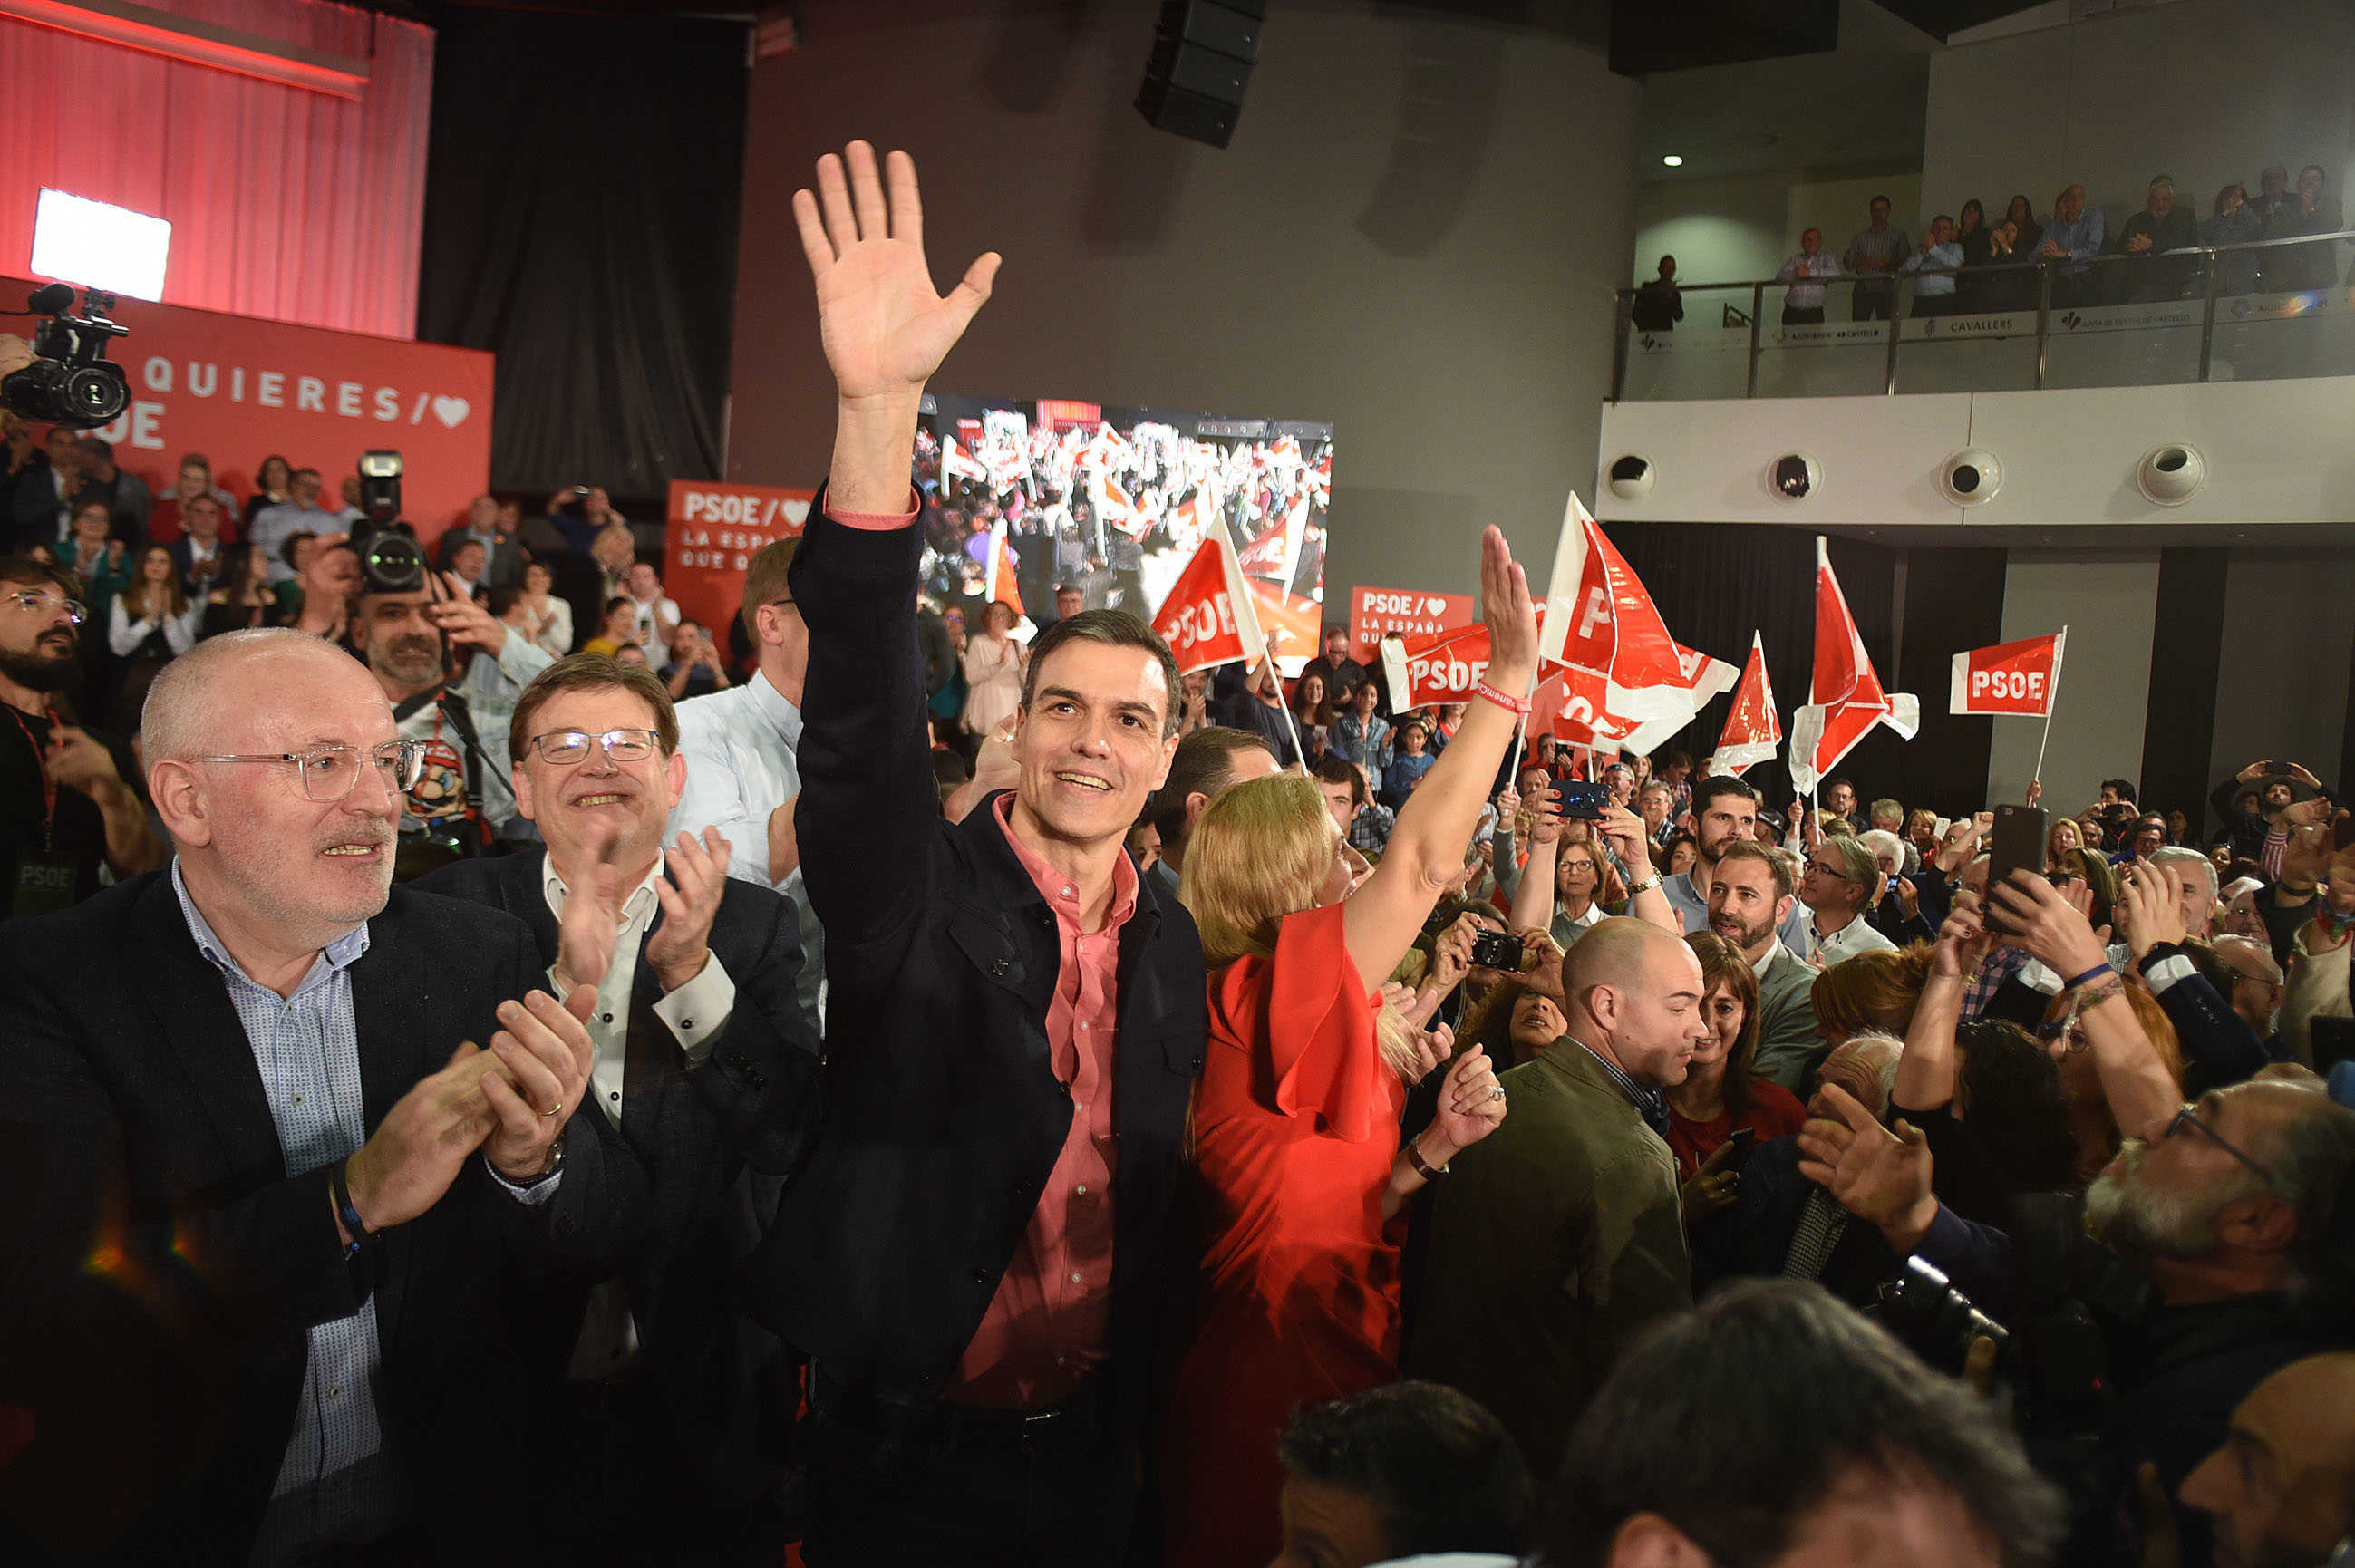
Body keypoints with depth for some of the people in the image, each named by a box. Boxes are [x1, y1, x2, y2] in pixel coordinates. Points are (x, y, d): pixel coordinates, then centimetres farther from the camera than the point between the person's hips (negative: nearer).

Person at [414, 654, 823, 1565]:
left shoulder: (753, 926, -2)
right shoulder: (454, 911, -3)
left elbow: (791, 1143, -10)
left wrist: (691, 972, -22)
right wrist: (566, 981, -25)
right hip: (505, 1392, -1)